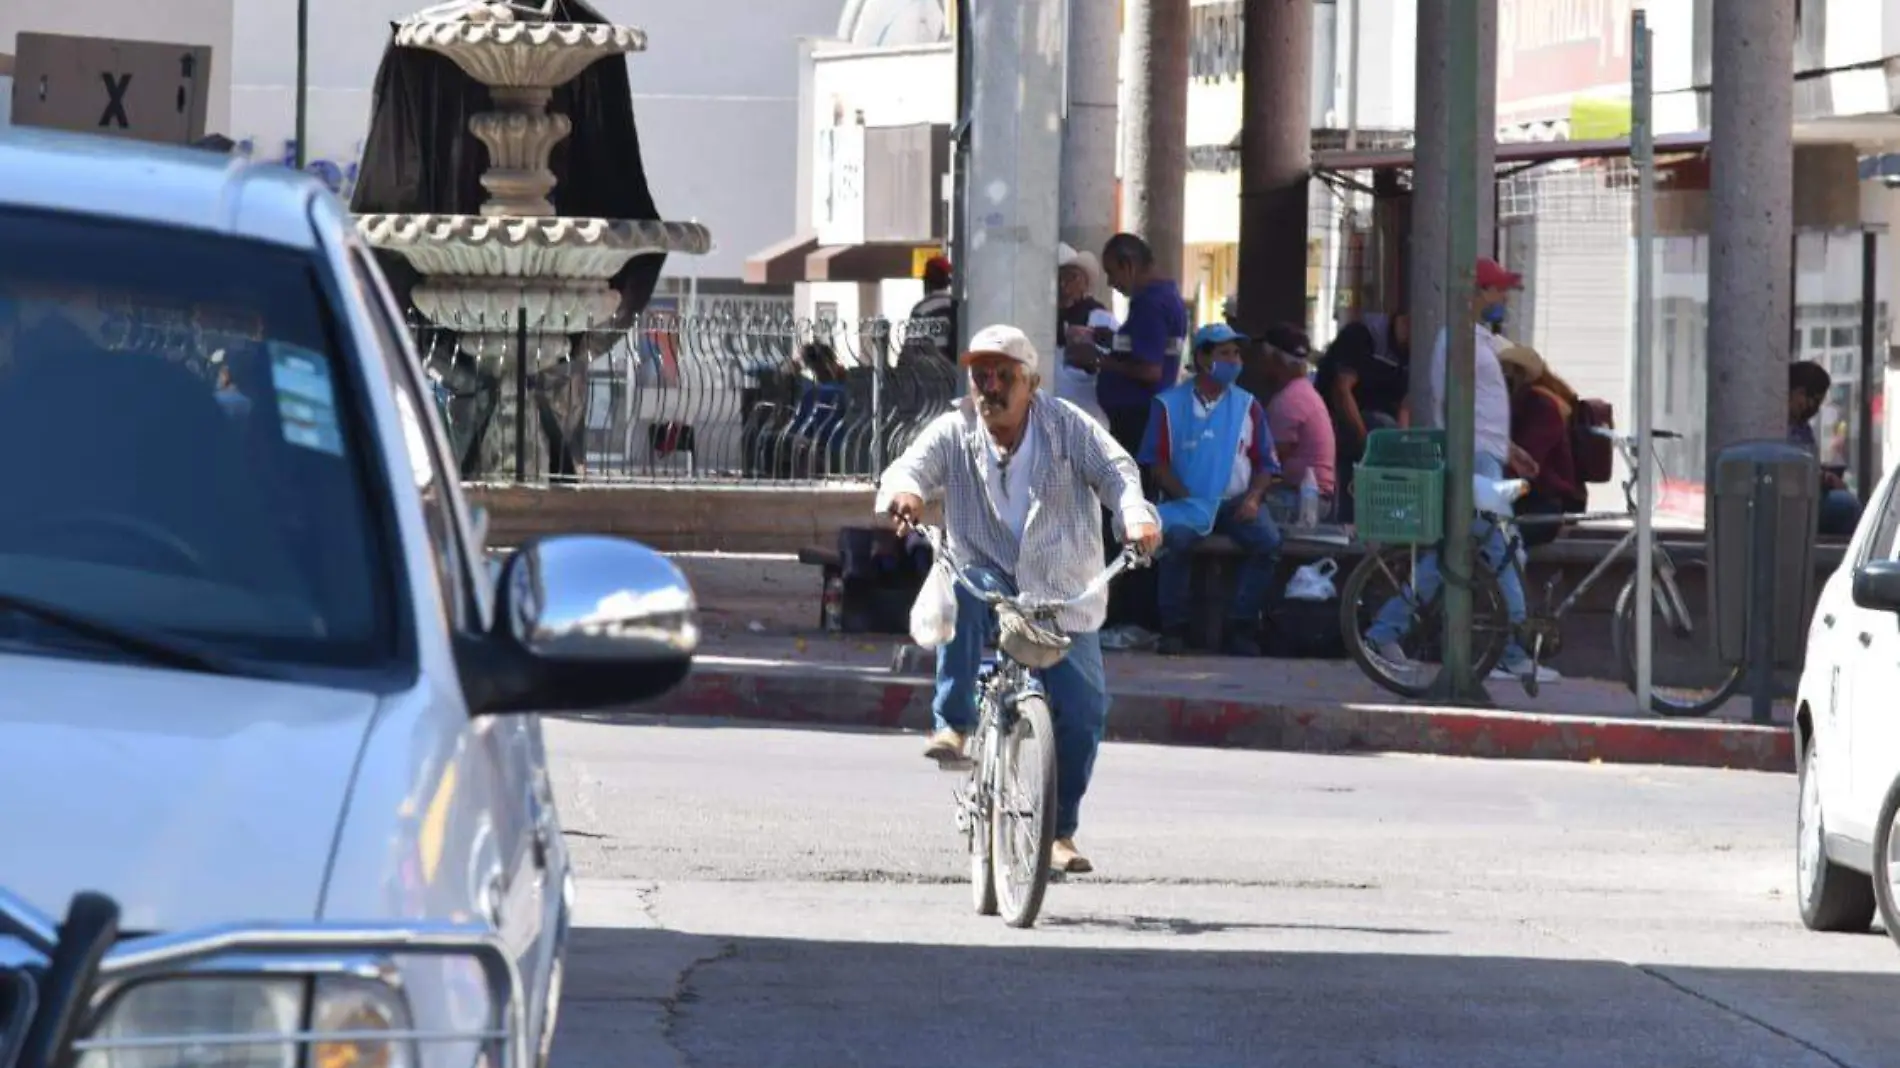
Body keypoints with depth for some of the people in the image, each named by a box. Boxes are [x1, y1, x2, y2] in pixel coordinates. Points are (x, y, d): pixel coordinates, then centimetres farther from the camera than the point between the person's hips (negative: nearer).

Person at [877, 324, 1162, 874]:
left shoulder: (1065, 425, -2)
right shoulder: (954, 432, 0)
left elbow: (1115, 468, -13)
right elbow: (912, 466, -15)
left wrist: (1136, 516, -35)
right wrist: (904, 492, -41)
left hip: (1063, 598, 0)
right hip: (989, 580, 0)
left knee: (1082, 710, -9)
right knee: (959, 593, -37)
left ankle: (1061, 830, 11)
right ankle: (952, 725, -31)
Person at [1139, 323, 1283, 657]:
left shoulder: (1247, 405, 12)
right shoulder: (1171, 404, 5)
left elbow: (1266, 463, 11)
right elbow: (1157, 463, 0)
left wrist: (1253, 498, -8)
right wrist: (1186, 500, -14)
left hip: (1236, 502, 2)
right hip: (1188, 501, -2)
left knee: (1268, 540, -27)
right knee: (1176, 537, -35)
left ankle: (1241, 627, -18)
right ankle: (1174, 628, -22)